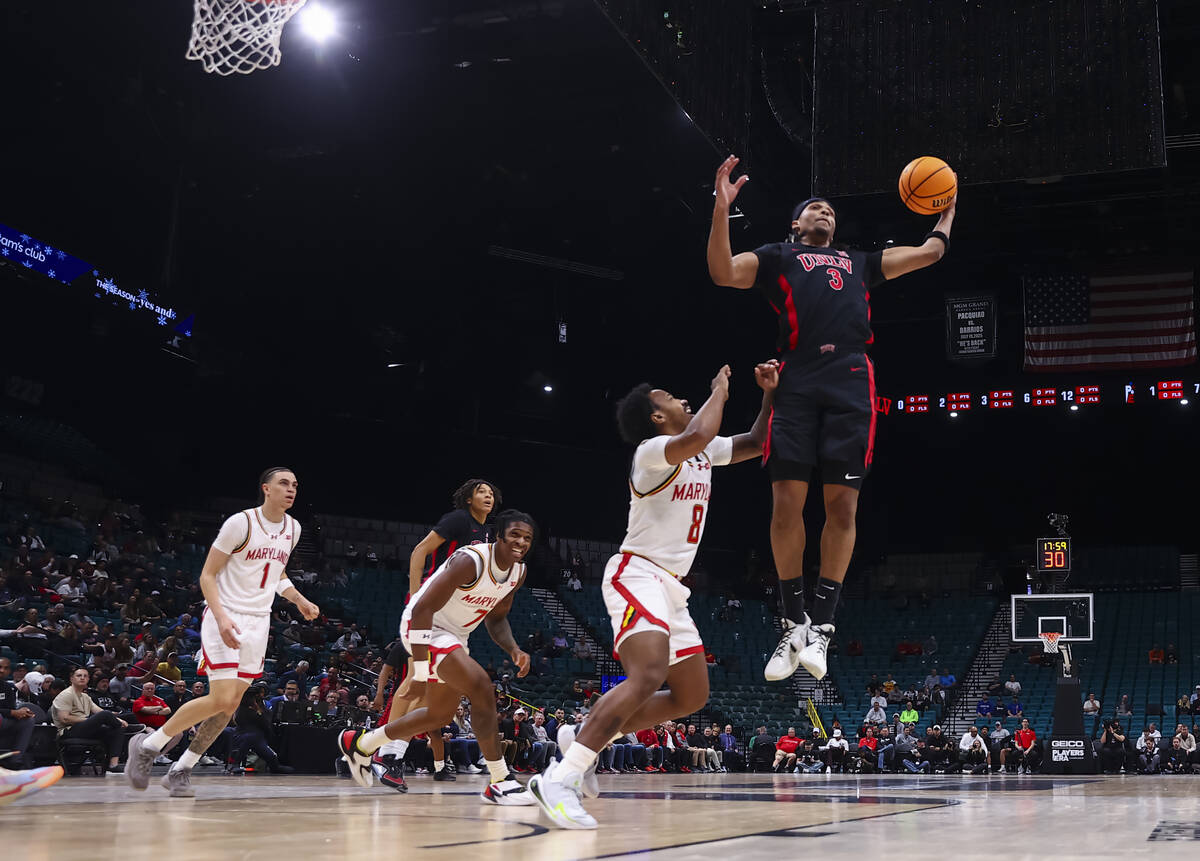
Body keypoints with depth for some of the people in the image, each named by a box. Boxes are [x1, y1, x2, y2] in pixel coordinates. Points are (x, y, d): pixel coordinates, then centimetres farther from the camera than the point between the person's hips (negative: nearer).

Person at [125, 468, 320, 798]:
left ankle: (180, 771, 14)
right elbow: (207, 575, -10)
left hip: (258, 622, 7)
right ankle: (147, 746, 1)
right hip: (225, 618, -7)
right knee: (221, 699, -16)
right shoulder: (241, 523, -12)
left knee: (231, 704, 2)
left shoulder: (292, 529, 9)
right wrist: (221, 617, -23)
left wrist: (299, 600, 9)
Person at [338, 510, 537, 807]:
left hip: (453, 636, 10)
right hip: (423, 627, -10)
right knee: (482, 689, -24)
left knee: (440, 715, 20)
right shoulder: (471, 561, -28)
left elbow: (496, 618, 12)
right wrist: (420, 671, -32)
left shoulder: (518, 572, -2)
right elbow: (423, 609, -29)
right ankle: (500, 782, -17)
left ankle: (359, 742, 36)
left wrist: (514, 649, -8)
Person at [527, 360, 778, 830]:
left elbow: (755, 445, 24)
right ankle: (559, 778, -33)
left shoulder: (703, 453, 15)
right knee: (648, 677, -31)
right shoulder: (653, 450, -12)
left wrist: (771, 395, 10)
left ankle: (584, 739, 17)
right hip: (638, 574, -10)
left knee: (692, 696, 13)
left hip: (670, 587, 10)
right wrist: (719, 392, -16)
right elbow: (694, 438, -33)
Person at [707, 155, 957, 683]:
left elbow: (928, 253, 37)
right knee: (787, 502, -9)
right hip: (798, 381, -2)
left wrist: (947, 212, 45)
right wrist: (722, 209, -3)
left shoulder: (860, 263, 34)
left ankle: (821, 626, -1)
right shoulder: (778, 258, 23)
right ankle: (794, 625, 2)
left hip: (850, 381, 2)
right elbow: (723, 272, 6)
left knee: (842, 504, -7)